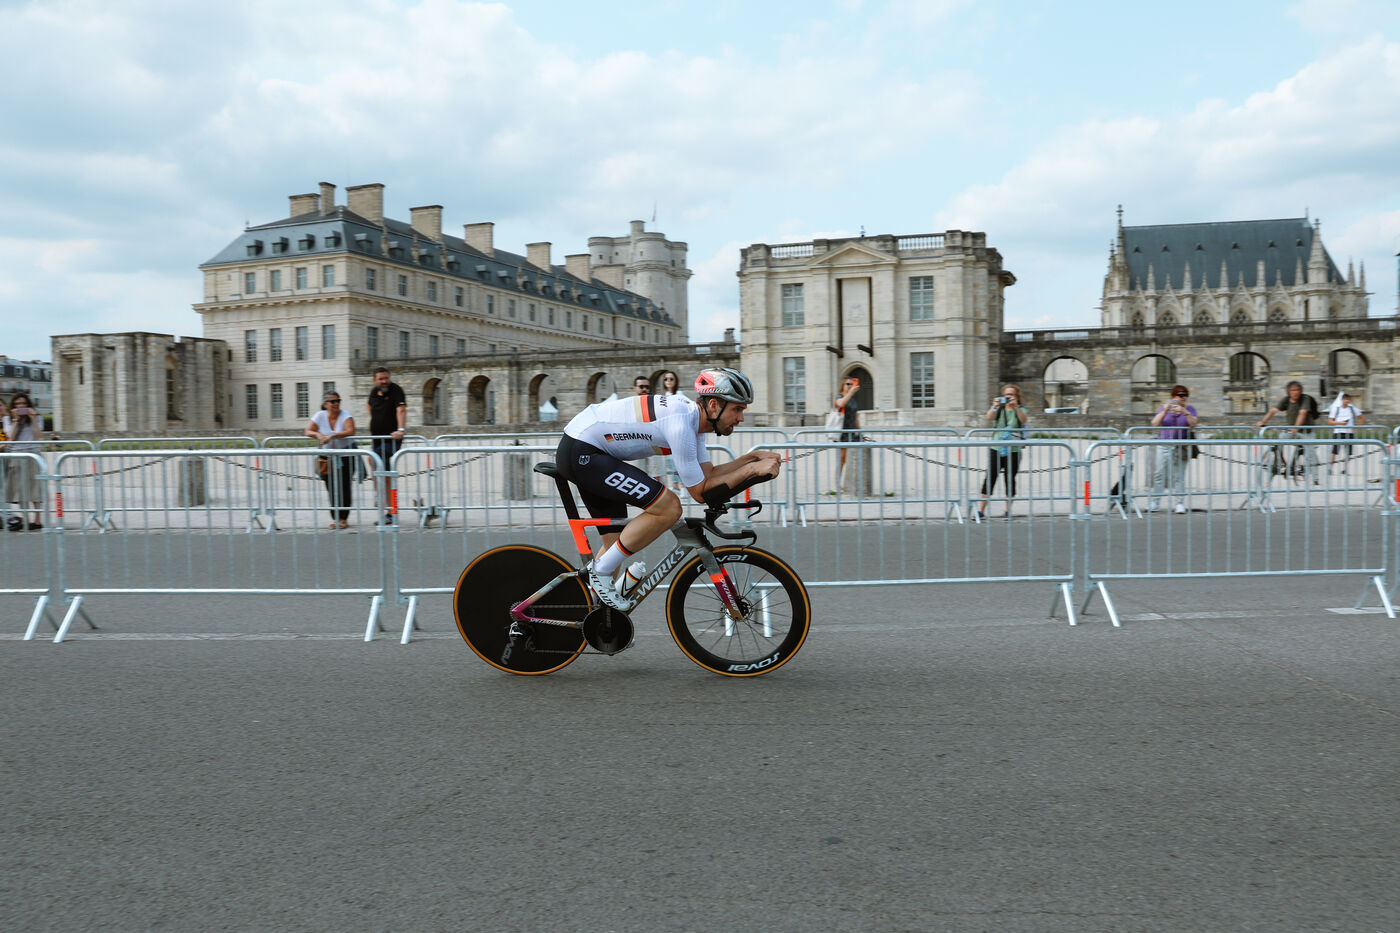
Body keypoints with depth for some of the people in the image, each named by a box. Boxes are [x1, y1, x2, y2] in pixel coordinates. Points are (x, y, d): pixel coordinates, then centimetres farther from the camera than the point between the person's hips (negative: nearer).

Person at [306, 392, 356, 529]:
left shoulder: (345, 416, -11)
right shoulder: (320, 416, -1)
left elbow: (351, 431, -26)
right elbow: (308, 431, -1)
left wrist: (332, 435, -35)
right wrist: (318, 434, -22)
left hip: (346, 454, -3)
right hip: (328, 455, 3)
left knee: (344, 487, -7)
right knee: (331, 488, 0)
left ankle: (344, 518, -1)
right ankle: (335, 518, 8)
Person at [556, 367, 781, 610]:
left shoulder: (693, 415, 4)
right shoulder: (680, 423, -24)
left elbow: (707, 474, 10)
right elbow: (700, 492, -17)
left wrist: (752, 457, 3)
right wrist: (752, 469, -16)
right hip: (580, 453, -10)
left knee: (616, 544, 14)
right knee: (669, 507, -18)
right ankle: (601, 570, -7)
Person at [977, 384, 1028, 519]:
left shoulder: (1020, 410, 6)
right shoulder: (998, 409, 10)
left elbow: (1024, 419, -16)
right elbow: (989, 417, -10)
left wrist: (1016, 406, -30)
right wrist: (994, 406, -28)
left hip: (1013, 451, -1)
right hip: (996, 449, 1)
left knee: (1010, 480, 1)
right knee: (990, 478, -3)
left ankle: (1008, 511, 11)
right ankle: (981, 510, -1)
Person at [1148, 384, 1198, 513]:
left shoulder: (1190, 409, 8)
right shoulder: (1164, 408, 11)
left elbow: (1193, 423, -8)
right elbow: (1155, 424, 0)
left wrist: (1184, 411, -20)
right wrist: (1165, 411, -11)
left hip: (1181, 447, -1)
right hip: (1164, 446, 2)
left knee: (1179, 476, -5)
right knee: (1159, 474, 0)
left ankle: (1180, 504, -1)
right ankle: (1155, 502, 7)